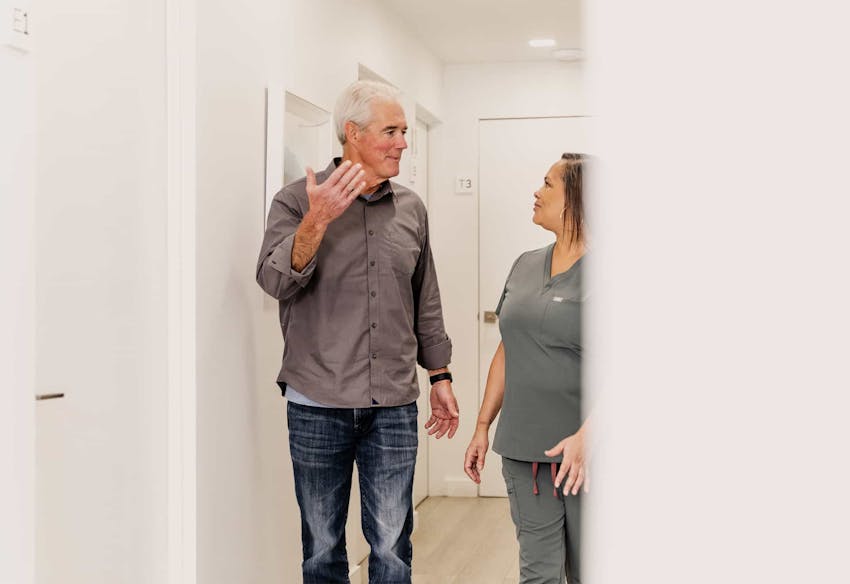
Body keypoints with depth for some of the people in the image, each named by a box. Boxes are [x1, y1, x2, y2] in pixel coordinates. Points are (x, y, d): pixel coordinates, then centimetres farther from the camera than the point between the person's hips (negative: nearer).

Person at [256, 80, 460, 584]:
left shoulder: (411, 208, 9)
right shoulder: (297, 201, -2)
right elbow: (276, 281, -15)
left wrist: (440, 375, 15)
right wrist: (317, 221, -27)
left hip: (394, 408, 2)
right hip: (318, 406, -2)